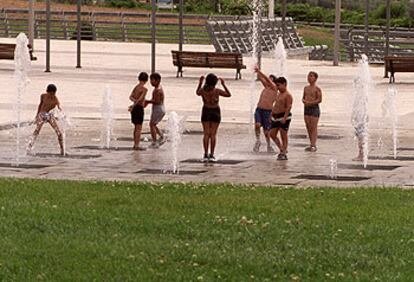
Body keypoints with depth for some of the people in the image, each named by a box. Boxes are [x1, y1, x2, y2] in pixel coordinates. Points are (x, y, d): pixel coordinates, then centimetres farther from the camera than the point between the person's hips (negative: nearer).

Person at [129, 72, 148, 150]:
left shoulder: (136, 87, 11)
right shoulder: (144, 89, -13)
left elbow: (131, 97, 1)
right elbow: (140, 99, -21)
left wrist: (135, 101, -13)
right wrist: (133, 106, -16)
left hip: (135, 108, 8)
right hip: (139, 108, -8)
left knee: (136, 127, 16)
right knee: (139, 128, -5)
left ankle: (135, 144, 20)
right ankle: (137, 145, -6)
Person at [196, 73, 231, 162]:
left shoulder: (202, 90, -9)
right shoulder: (217, 91, -16)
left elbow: (197, 93, 16)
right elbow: (229, 94, -2)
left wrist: (200, 83, 18)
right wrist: (223, 84, 0)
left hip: (205, 111, 2)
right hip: (215, 112, -2)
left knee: (206, 134, 6)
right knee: (213, 134, 2)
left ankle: (206, 155, 2)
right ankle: (211, 155, 0)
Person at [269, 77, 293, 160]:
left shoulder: (287, 95, -13)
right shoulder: (279, 94, 16)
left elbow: (289, 107, -20)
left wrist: (284, 118, -27)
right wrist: (271, 115, 20)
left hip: (284, 117, -10)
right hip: (276, 117, 10)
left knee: (283, 135, -5)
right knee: (272, 134, 9)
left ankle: (284, 154, 0)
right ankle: (282, 150, 21)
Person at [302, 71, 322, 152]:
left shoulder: (317, 89, -7)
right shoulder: (306, 88, 14)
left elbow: (319, 99, -13)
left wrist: (310, 103, -19)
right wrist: (304, 101, -2)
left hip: (314, 109, -7)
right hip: (307, 109, 7)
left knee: (313, 128, -9)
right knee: (308, 128, 6)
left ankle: (313, 145, -11)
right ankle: (311, 144, 12)